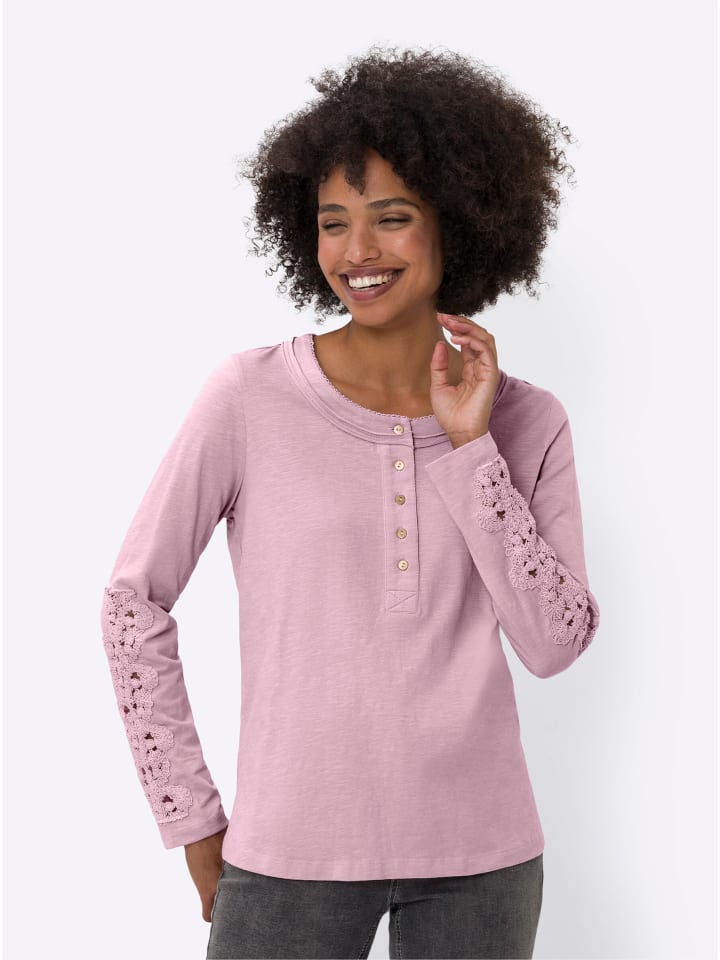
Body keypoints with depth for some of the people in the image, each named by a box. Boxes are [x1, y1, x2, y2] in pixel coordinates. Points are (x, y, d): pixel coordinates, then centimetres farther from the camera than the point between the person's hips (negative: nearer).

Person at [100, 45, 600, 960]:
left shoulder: (527, 423, 0)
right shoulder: (249, 398, -7)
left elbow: (554, 643, -6)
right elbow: (134, 600, -2)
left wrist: (469, 445, -12)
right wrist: (191, 815, -2)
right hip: (291, 852, -2)